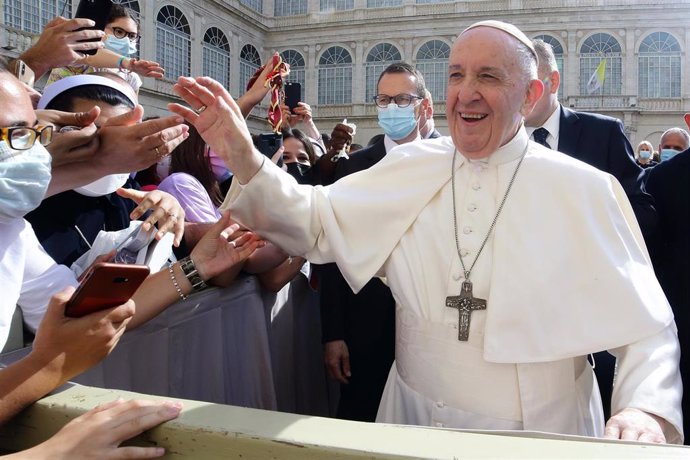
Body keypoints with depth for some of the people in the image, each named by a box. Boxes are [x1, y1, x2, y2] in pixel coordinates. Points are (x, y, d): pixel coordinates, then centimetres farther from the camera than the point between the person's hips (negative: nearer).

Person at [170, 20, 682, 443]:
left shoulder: (583, 190, -10)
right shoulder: (410, 168, -2)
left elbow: (645, 327, -8)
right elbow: (318, 220, -4)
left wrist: (647, 411, -26)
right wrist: (246, 161, -21)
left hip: (543, 436, -2)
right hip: (414, 424, 3)